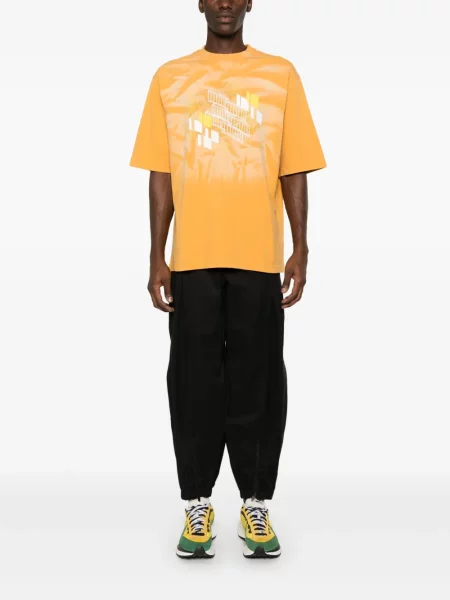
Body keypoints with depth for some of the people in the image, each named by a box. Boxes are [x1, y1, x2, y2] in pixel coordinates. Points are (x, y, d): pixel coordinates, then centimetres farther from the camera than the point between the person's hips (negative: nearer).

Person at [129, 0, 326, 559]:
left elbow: (294, 171, 5)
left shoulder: (280, 75, 6)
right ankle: (197, 504, 18)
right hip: (192, 259, 1)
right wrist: (156, 256, 0)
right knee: (195, 382, 5)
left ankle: (255, 504, 18)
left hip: (258, 258, 0)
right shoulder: (169, 78, 8)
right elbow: (161, 174, 6)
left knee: (257, 383, 4)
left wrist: (300, 250, -2)